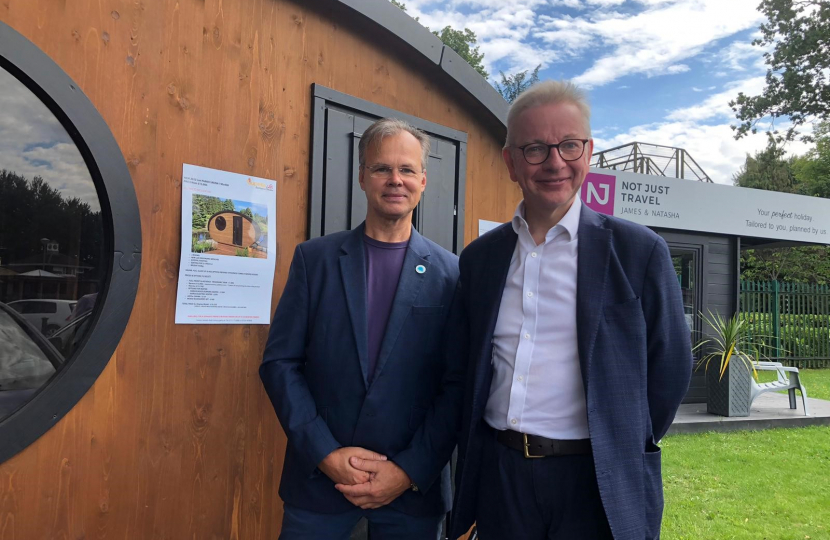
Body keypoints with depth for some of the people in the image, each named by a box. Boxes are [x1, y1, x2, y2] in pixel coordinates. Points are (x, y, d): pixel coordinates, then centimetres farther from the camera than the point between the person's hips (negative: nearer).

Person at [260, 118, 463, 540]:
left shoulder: (450, 273, -3)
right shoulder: (314, 258, -1)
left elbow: (457, 384, -4)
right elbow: (280, 362, -2)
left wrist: (410, 470, -10)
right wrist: (326, 454, -10)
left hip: (413, 485, 0)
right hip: (318, 476, 1)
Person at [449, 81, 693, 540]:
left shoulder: (638, 251, -7)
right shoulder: (479, 257, 3)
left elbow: (670, 367, 0)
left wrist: (626, 449, 3)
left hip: (597, 484, -2)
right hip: (498, 477, 3)